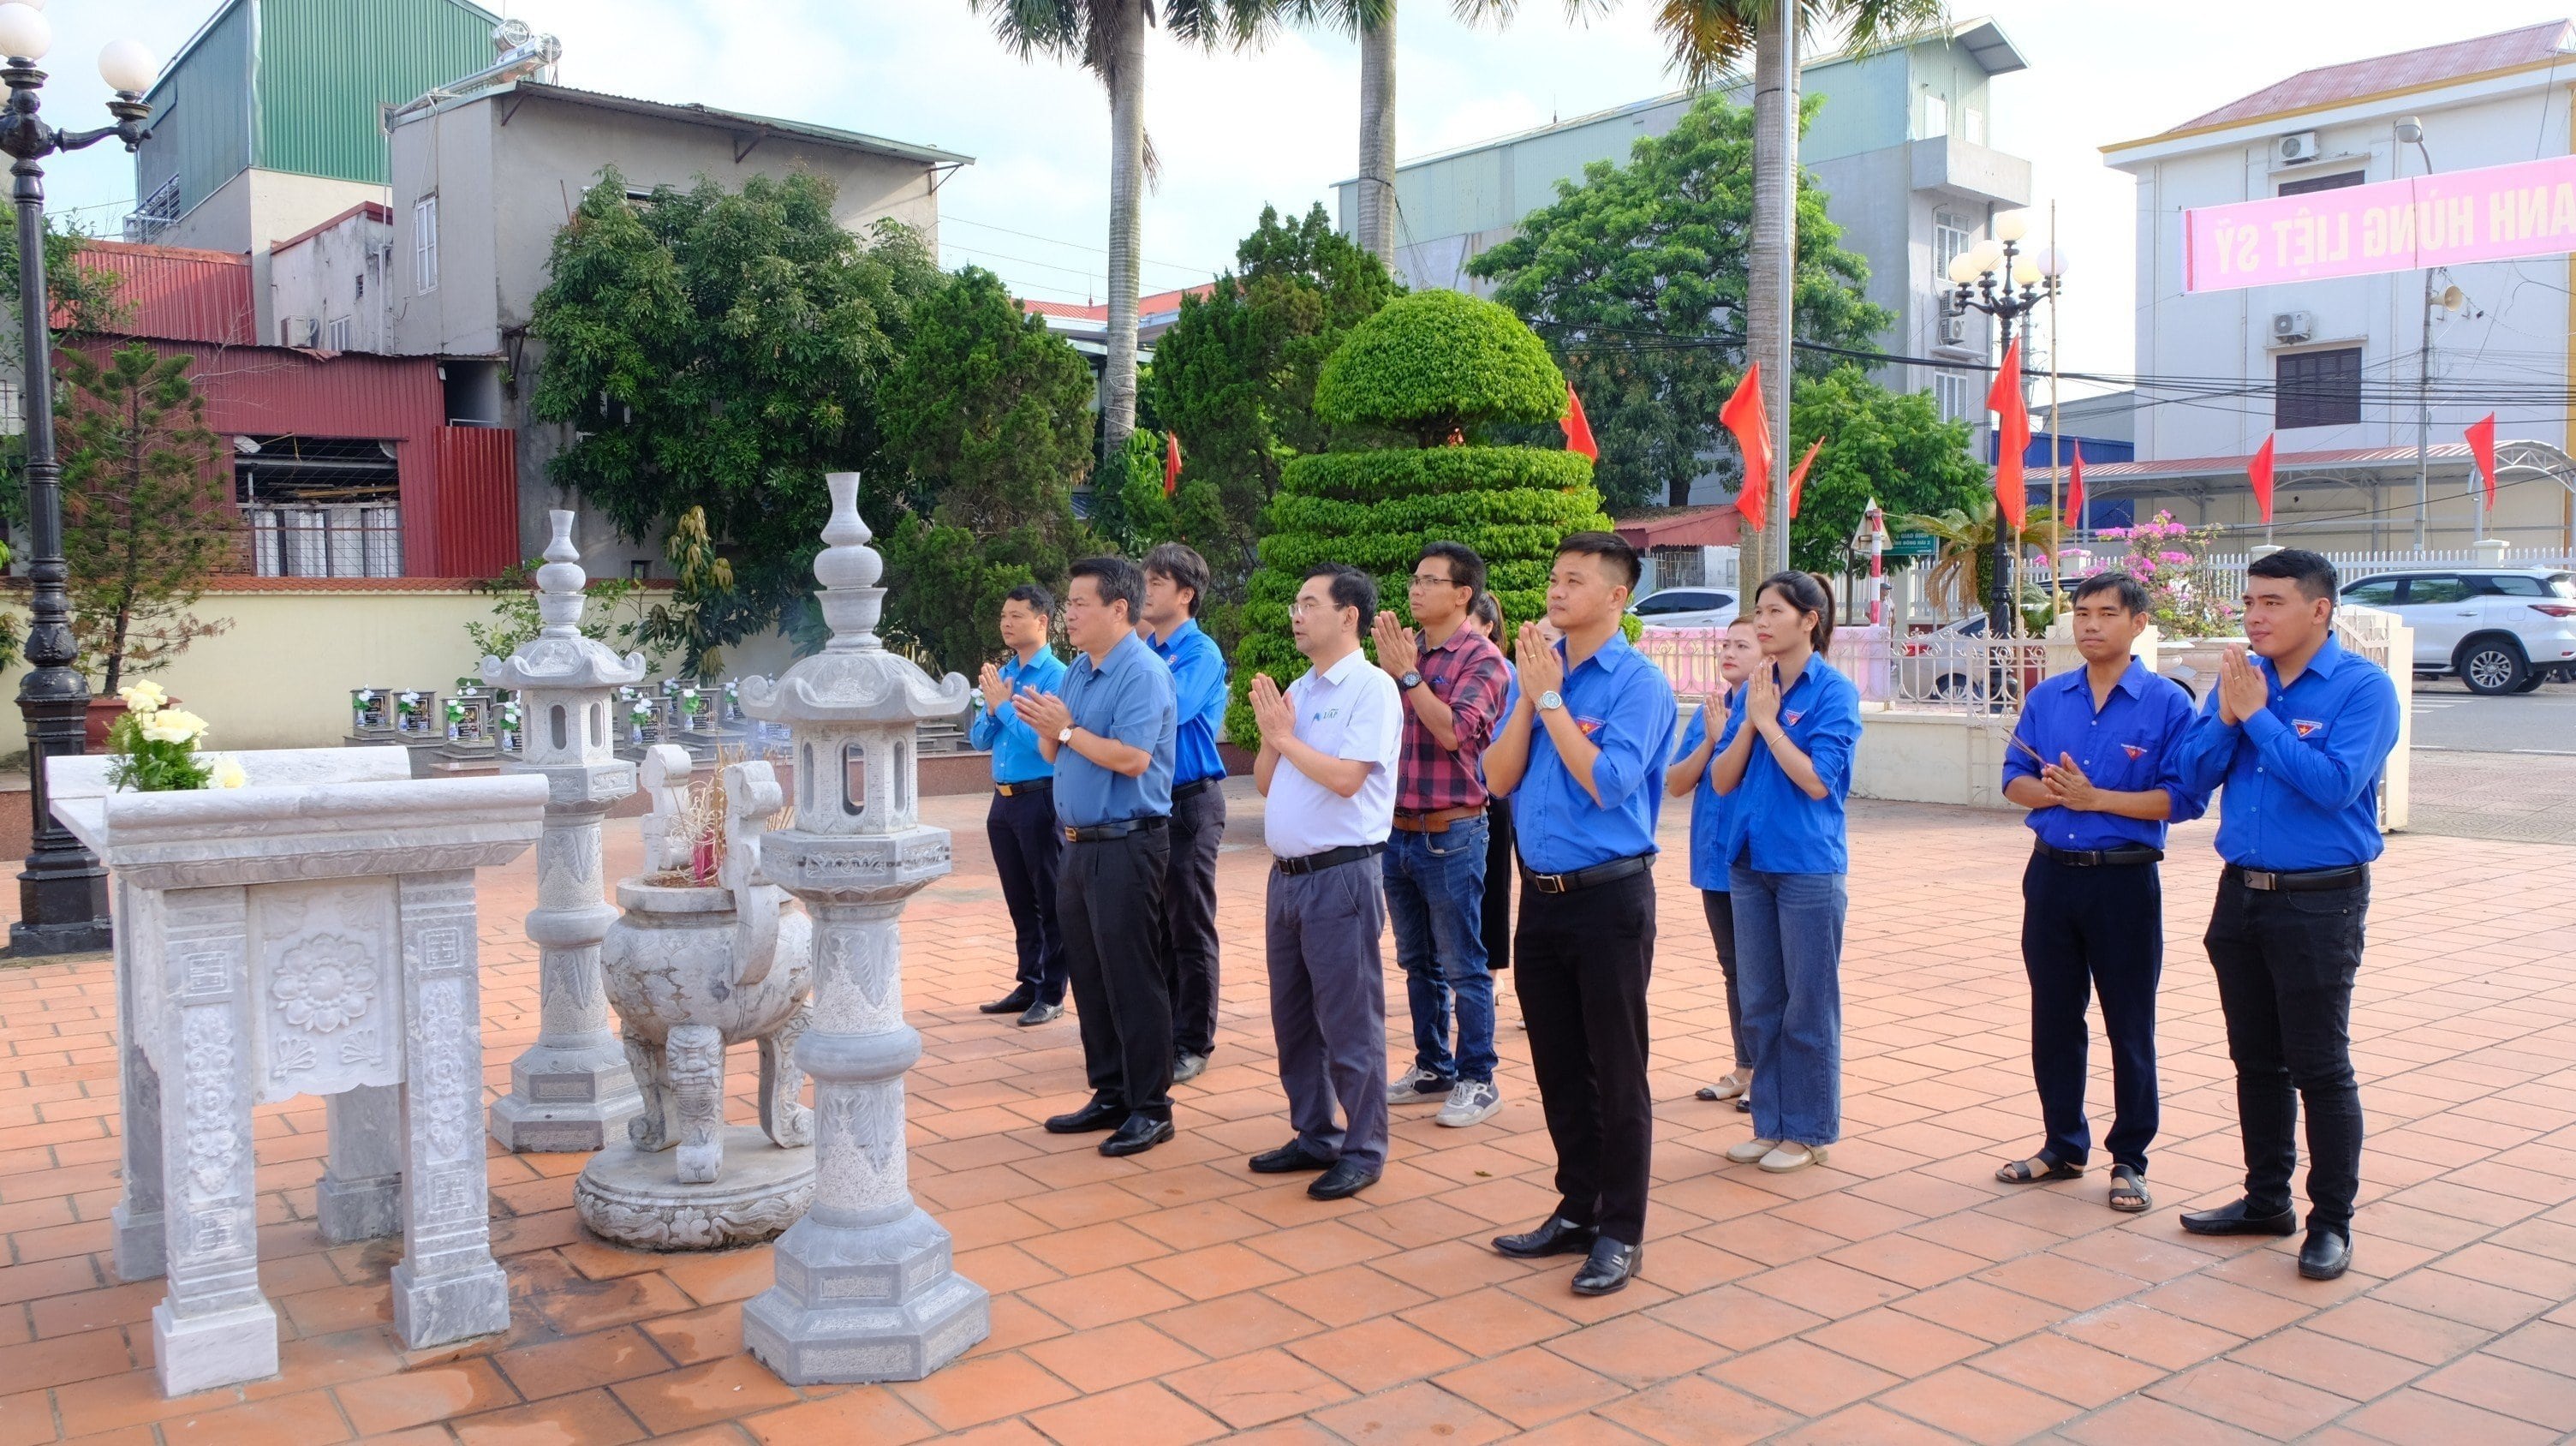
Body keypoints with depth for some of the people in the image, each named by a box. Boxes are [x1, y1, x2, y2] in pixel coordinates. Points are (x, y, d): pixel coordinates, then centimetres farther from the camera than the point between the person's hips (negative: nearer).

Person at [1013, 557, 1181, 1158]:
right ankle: (1110, 1096, 25)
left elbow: (1131, 758, -26)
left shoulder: (1142, 673, -15)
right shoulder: (1077, 672, 13)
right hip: (1078, 842, 9)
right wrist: (1046, 729, -5)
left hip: (1126, 844, -9)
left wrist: (1066, 728, -14)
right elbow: (1055, 755, 17)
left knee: (1132, 980, -3)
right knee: (1089, 977, 14)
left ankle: (1150, 1109, 6)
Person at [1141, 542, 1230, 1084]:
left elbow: (1172, 707, -28)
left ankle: (1193, 1044, 9)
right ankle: (1160, 1032, 25)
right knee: (1154, 926, 14)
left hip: (1190, 801, -7)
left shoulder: (1201, 654, -10)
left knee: (1190, 931, 0)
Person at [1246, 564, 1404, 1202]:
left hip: (1340, 875, -8)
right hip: (1287, 874, 8)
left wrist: (1285, 737, -9)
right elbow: (1265, 782, 15)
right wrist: (1270, 733, -2)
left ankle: (1363, 1150, 11)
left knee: (1349, 1025, 0)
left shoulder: (1371, 688, -10)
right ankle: (1314, 1136, 28)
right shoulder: (1297, 690, 13)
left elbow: (1345, 777, -21)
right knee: (1293, 1020, 15)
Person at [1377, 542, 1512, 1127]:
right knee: (1418, 963, 16)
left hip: (1450, 833, -7)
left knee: (1462, 965, 1)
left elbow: (1454, 730, -23)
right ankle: (1433, 1068, 28)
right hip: (1399, 830, 7)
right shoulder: (1406, 649, 9)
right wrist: (1387, 670, -3)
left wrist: (1407, 674, -18)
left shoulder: (1482, 659, -9)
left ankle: (1477, 1080, 12)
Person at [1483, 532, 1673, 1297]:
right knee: (1559, 1067, 15)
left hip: (1608, 896, -6)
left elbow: (1607, 782, -22)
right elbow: (1499, 778, 1)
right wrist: (1530, 697, -9)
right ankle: (1577, 1210, 30)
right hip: (1541, 894, 6)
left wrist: (1551, 697, -16)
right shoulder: (1541, 670, 7)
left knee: (1616, 1071, 4)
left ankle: (1621, 1233, 16)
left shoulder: (1637, 681, -11)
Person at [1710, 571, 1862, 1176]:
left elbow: (1817, 780, -18)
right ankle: (1771, 1123, 24)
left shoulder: (1833, 691, -9)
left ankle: (1809, 1131, 16)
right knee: (1760, 1004, 12)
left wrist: (1768, 722, -14)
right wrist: (1749, 720, -9)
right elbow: (1722, 780, 3)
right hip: (1750, 860, 6)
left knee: (1808, 1006, 4)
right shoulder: (1751, 690, 7)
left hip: (1809, 865, -6)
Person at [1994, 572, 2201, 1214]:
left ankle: (2129, 1160, 18)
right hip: (2052, 873, 4)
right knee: (2053, 1018, 12)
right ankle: (2063, 1145, 27)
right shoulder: (2046, 698, 7)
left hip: (2125, 880, -4)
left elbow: (2183, 797, -13)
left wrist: (2095, 797, -19)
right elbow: (2015, 780, 8)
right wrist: (2050, 791, -14)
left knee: (2129, 1027, 5)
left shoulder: (2168, 703, -7)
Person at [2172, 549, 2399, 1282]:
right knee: (2255, 1058, 15)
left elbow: (2334, 784, -23)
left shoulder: (2363, 687, -11)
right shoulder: (2239, 678, 5)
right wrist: (2227, 716, -14)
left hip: (2319, 904, -6)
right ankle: (2266, 1199, 29)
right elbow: (2195, 774, 1)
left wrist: (2256, 715, -19)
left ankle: (2331, 1222, 13)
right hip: (2241, 893, 6)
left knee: (2320, 1068, 1)